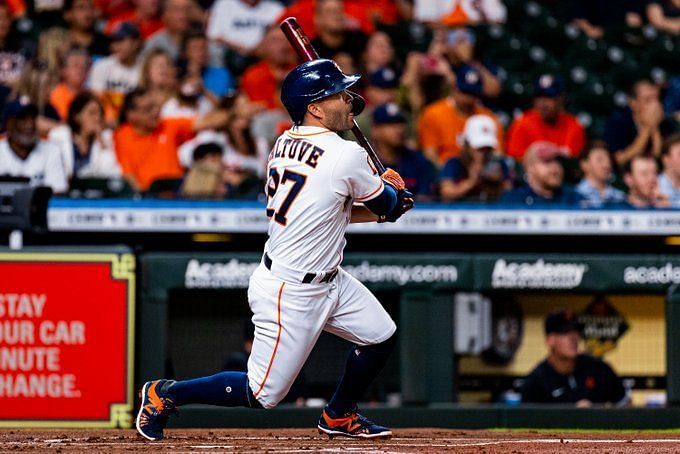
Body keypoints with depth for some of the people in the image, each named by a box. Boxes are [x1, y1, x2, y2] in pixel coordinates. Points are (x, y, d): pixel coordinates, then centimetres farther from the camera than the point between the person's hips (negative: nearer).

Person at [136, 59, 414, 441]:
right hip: (291, 294, -9)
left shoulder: (286, 143, 2)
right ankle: (163, 395, 14)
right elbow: (387, 203, -4)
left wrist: (385, 206, 13)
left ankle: (340, 416, 36)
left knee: (382, 337, 17)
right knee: (262, 394, 2)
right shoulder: (348, 156, -23)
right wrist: (394, 190, 18)